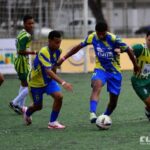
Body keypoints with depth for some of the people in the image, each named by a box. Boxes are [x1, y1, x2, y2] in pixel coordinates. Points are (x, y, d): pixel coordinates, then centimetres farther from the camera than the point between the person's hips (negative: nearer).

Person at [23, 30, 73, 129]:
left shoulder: (58, 51, -11)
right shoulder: (44, 52, -34)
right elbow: (48, 71, -45)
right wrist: (63, 83, -53)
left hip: (48, 80, 5)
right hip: (36, 82, -5)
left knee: (59, 96, -19)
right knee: (38, 106, 10)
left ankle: (52, 122, -4)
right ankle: (27, 113, 47)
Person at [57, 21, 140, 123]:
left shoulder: (113, 39, -20)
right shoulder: (92, 37, -11)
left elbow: (128, 50, -10)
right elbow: (79, 46, 2)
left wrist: (135, 66, 1)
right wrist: (64, 58, 2)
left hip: (114, 71, 0)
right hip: (100, 69, 0)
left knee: (113, 101, 4)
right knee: (97, 85, -33)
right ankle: (93, 113, -46)